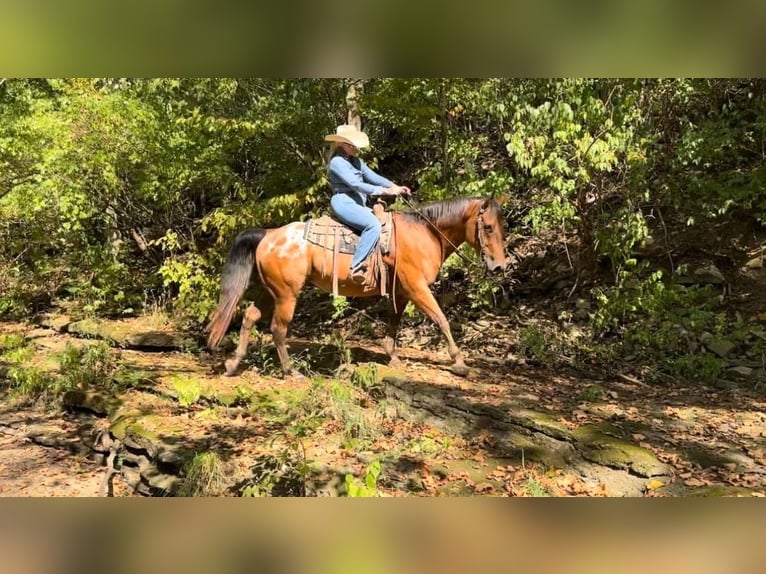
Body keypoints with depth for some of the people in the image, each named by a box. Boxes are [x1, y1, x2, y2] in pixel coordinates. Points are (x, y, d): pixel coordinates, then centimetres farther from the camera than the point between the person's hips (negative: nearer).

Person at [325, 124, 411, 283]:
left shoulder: (356, 161, 20)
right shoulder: (337, 162, -8)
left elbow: (373, 176, 12)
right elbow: (356, 185, -17)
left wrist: (395, 187, -3)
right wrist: (385, 191, -20)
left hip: (358, 204, 10)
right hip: (343, 203, -10)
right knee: (373, 225, -30)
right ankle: (356, 267, -33)